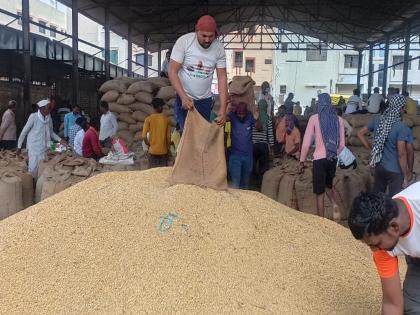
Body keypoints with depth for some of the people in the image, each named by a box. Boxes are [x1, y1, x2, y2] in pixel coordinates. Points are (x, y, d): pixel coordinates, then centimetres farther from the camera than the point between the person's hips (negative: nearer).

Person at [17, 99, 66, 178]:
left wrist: (60, 140, 3)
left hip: (44, 148, 5)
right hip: (34, 147, -5)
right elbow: (24, 132, -8)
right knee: (33, 169, -3)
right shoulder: (33, 116, -14)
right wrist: (19, 147, -5)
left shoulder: (49, 117, 1)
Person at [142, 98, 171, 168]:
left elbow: (144, 136, -11)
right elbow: (168, 136, -1)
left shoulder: (149, 119, -5)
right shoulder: (166, 119, -1)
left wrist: (148, 144, 7)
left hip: (153, 150, -1)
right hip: (163, 150, 1)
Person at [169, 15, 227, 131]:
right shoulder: (184, 41, -16)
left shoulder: (219, 47, -9)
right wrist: (184, 97, -28)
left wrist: (223, 108, -18)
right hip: (184, 98, -3)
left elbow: (222, 77, -9)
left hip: (205, 100, 3)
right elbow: (172, 72, -16)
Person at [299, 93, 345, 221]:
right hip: (333, 159, 4)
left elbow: (306, 141, -6)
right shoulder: (339, 119, 4)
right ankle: (336, 205, 2)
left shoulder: (314, 118, -5)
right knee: (328, 185, 26)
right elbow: (341, 144, 8)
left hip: (320, 159, -4)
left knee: (320, 193, 4)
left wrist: (302, 161, 2)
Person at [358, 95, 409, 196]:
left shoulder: (377, 120, -4)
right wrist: (405, 176, -11)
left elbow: (360, 133, 8)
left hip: (379, 166, 6)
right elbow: (401, 154, -20)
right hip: (395, 171, -6)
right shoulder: (401, 127, -21)